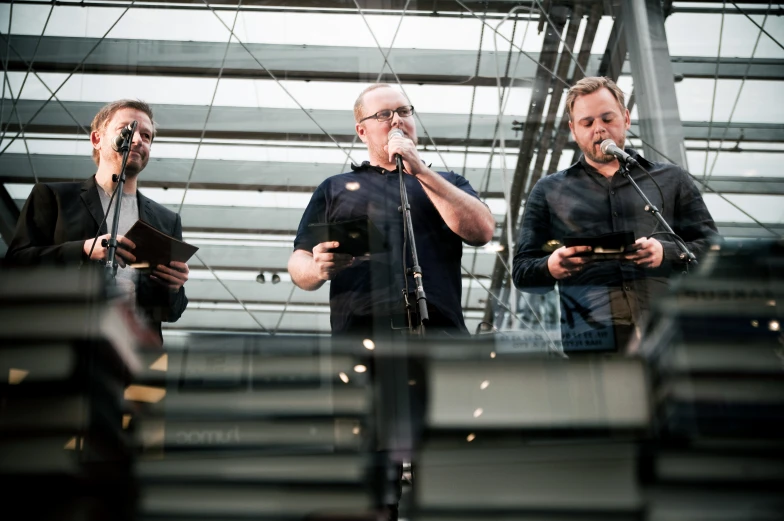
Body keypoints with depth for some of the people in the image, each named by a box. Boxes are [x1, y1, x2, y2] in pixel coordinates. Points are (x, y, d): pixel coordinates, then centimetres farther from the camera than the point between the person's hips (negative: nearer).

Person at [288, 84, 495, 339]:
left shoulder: (447, 183, 26)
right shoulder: (333, 189, 25)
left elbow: (482, 231, 6)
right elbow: (299, 262, 19)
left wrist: (421, 171, 2)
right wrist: (319, 269, -6)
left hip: (438, 331, 0)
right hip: (359, 333, 0)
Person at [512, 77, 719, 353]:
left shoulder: (672, 180, 21)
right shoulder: (549, 191, 21)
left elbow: (713, 248, 14)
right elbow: (522, 271, 17)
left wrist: (667, 253, -7)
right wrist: (551, 267, -7)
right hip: (590, 339, 0)